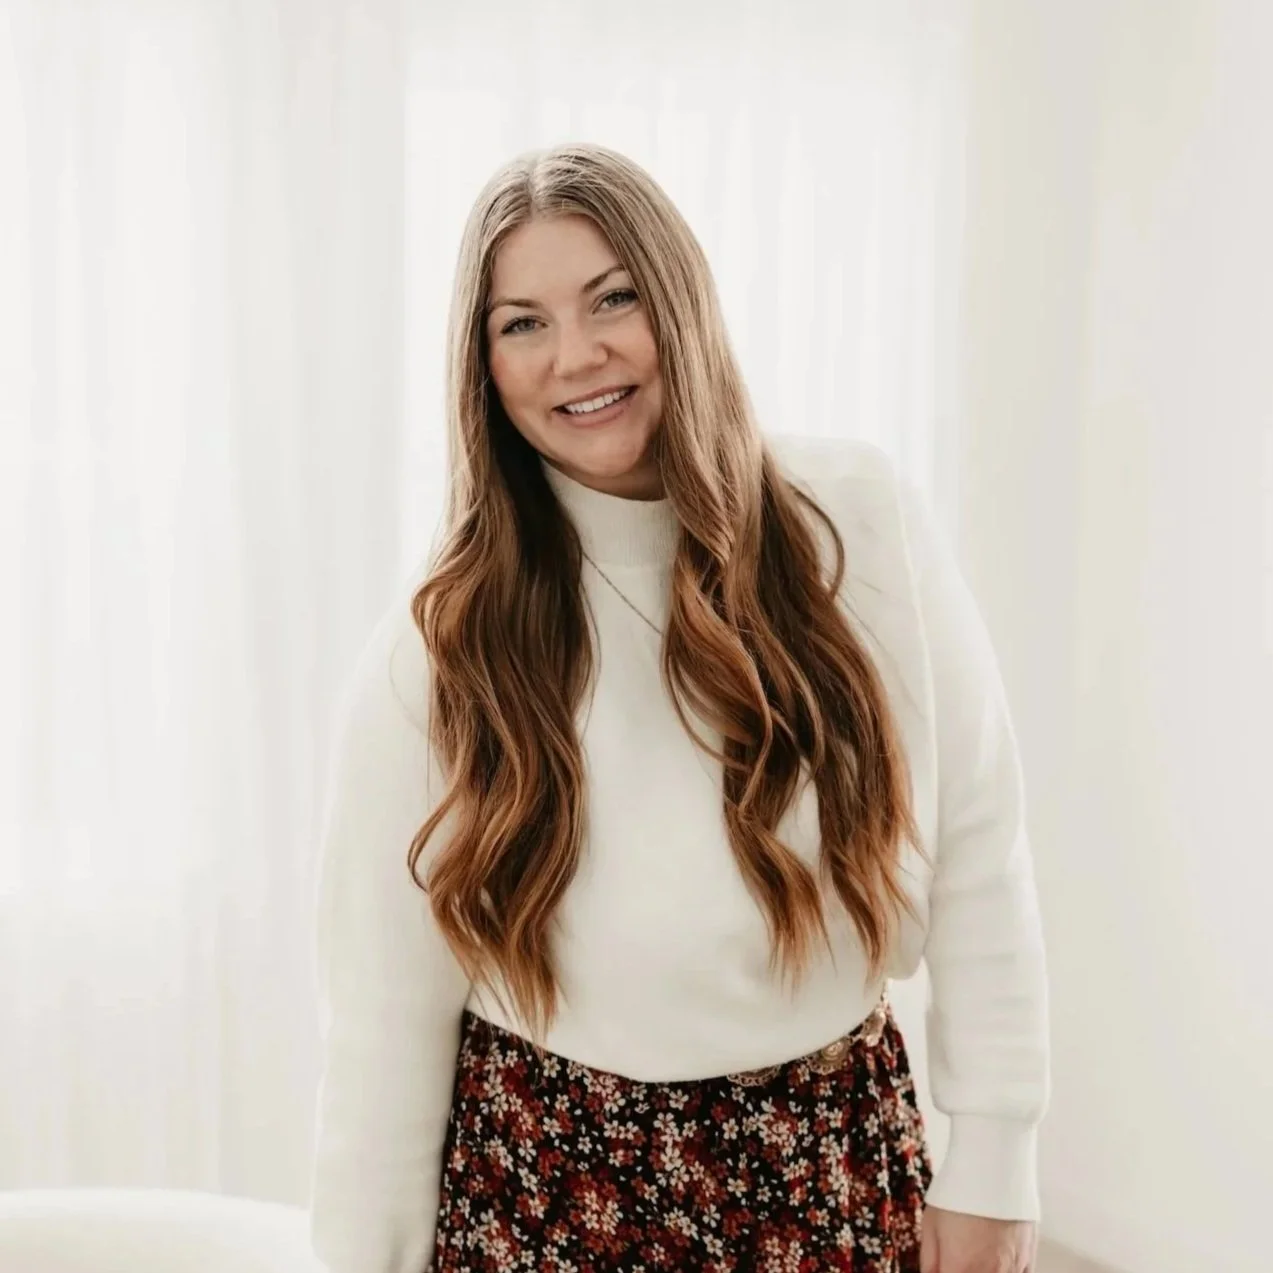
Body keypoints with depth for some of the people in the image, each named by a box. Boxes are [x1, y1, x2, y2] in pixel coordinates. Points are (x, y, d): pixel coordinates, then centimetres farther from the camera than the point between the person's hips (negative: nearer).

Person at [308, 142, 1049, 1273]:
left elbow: (977, 849, -5)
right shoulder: (435, 651, -12)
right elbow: (386, 1021, -7)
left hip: (839, 1167, 1)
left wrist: (994, 1155, -4)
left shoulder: (859, 521, -11)